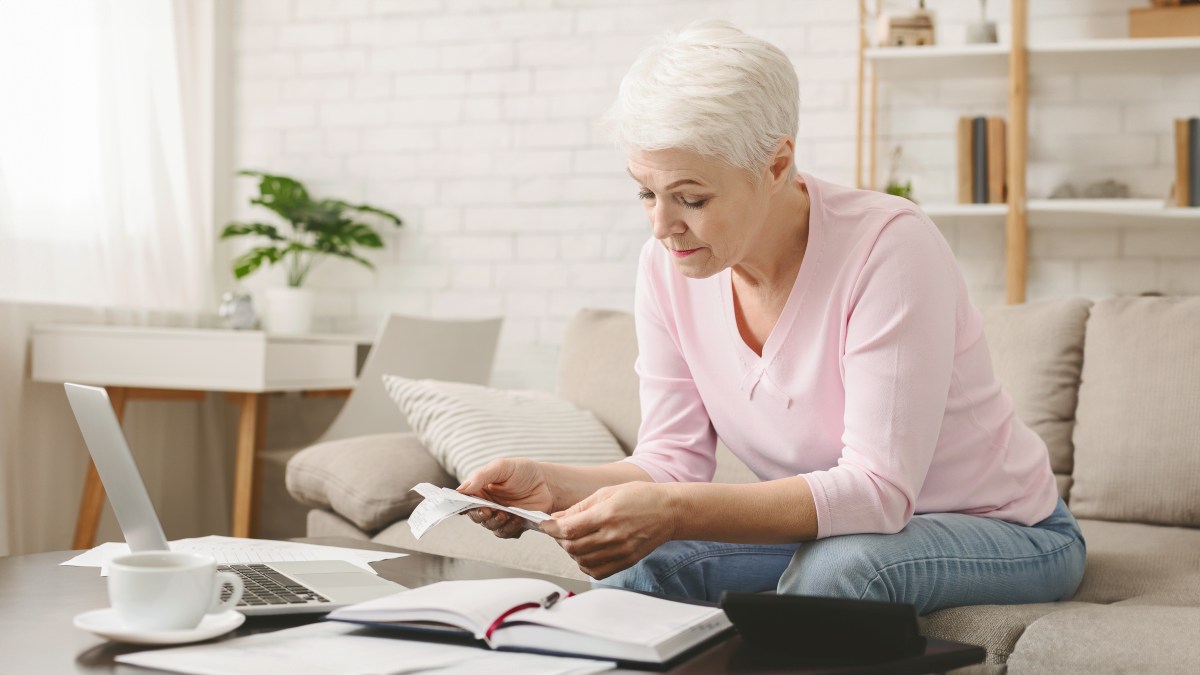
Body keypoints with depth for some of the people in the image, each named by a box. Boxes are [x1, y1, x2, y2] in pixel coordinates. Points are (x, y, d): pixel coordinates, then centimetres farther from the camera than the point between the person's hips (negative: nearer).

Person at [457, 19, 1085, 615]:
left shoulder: (889, 246, -28)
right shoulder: (667, 265, -9)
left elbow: (878, 490, -32)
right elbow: (673, 461, -7)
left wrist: (675, 512, -43)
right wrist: (550, 485, -28)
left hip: (1001, 531, -4)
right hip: (821, 531, 4)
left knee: (836, 562, -35)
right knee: (641, 571, -23)